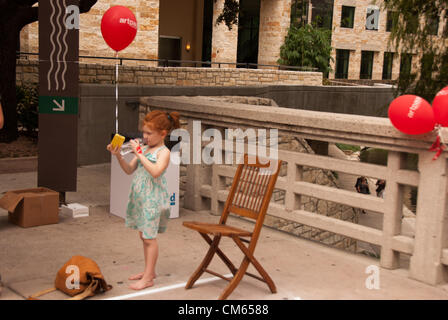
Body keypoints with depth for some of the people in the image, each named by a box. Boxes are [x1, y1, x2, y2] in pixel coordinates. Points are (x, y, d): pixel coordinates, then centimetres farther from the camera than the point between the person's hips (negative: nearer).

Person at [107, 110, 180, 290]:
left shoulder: (163, 152, -12)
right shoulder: (144, 149, 11)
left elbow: (155, 172, -29)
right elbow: (129, 170, 12)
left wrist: (139, 153, -26)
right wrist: (118, 156, -4)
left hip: (152, 199, -8)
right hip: (139, 197, 8)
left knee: (149, 237, -3)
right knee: (144, 235, 16)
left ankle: (148, 278, 3)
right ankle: (149, 271, 28)